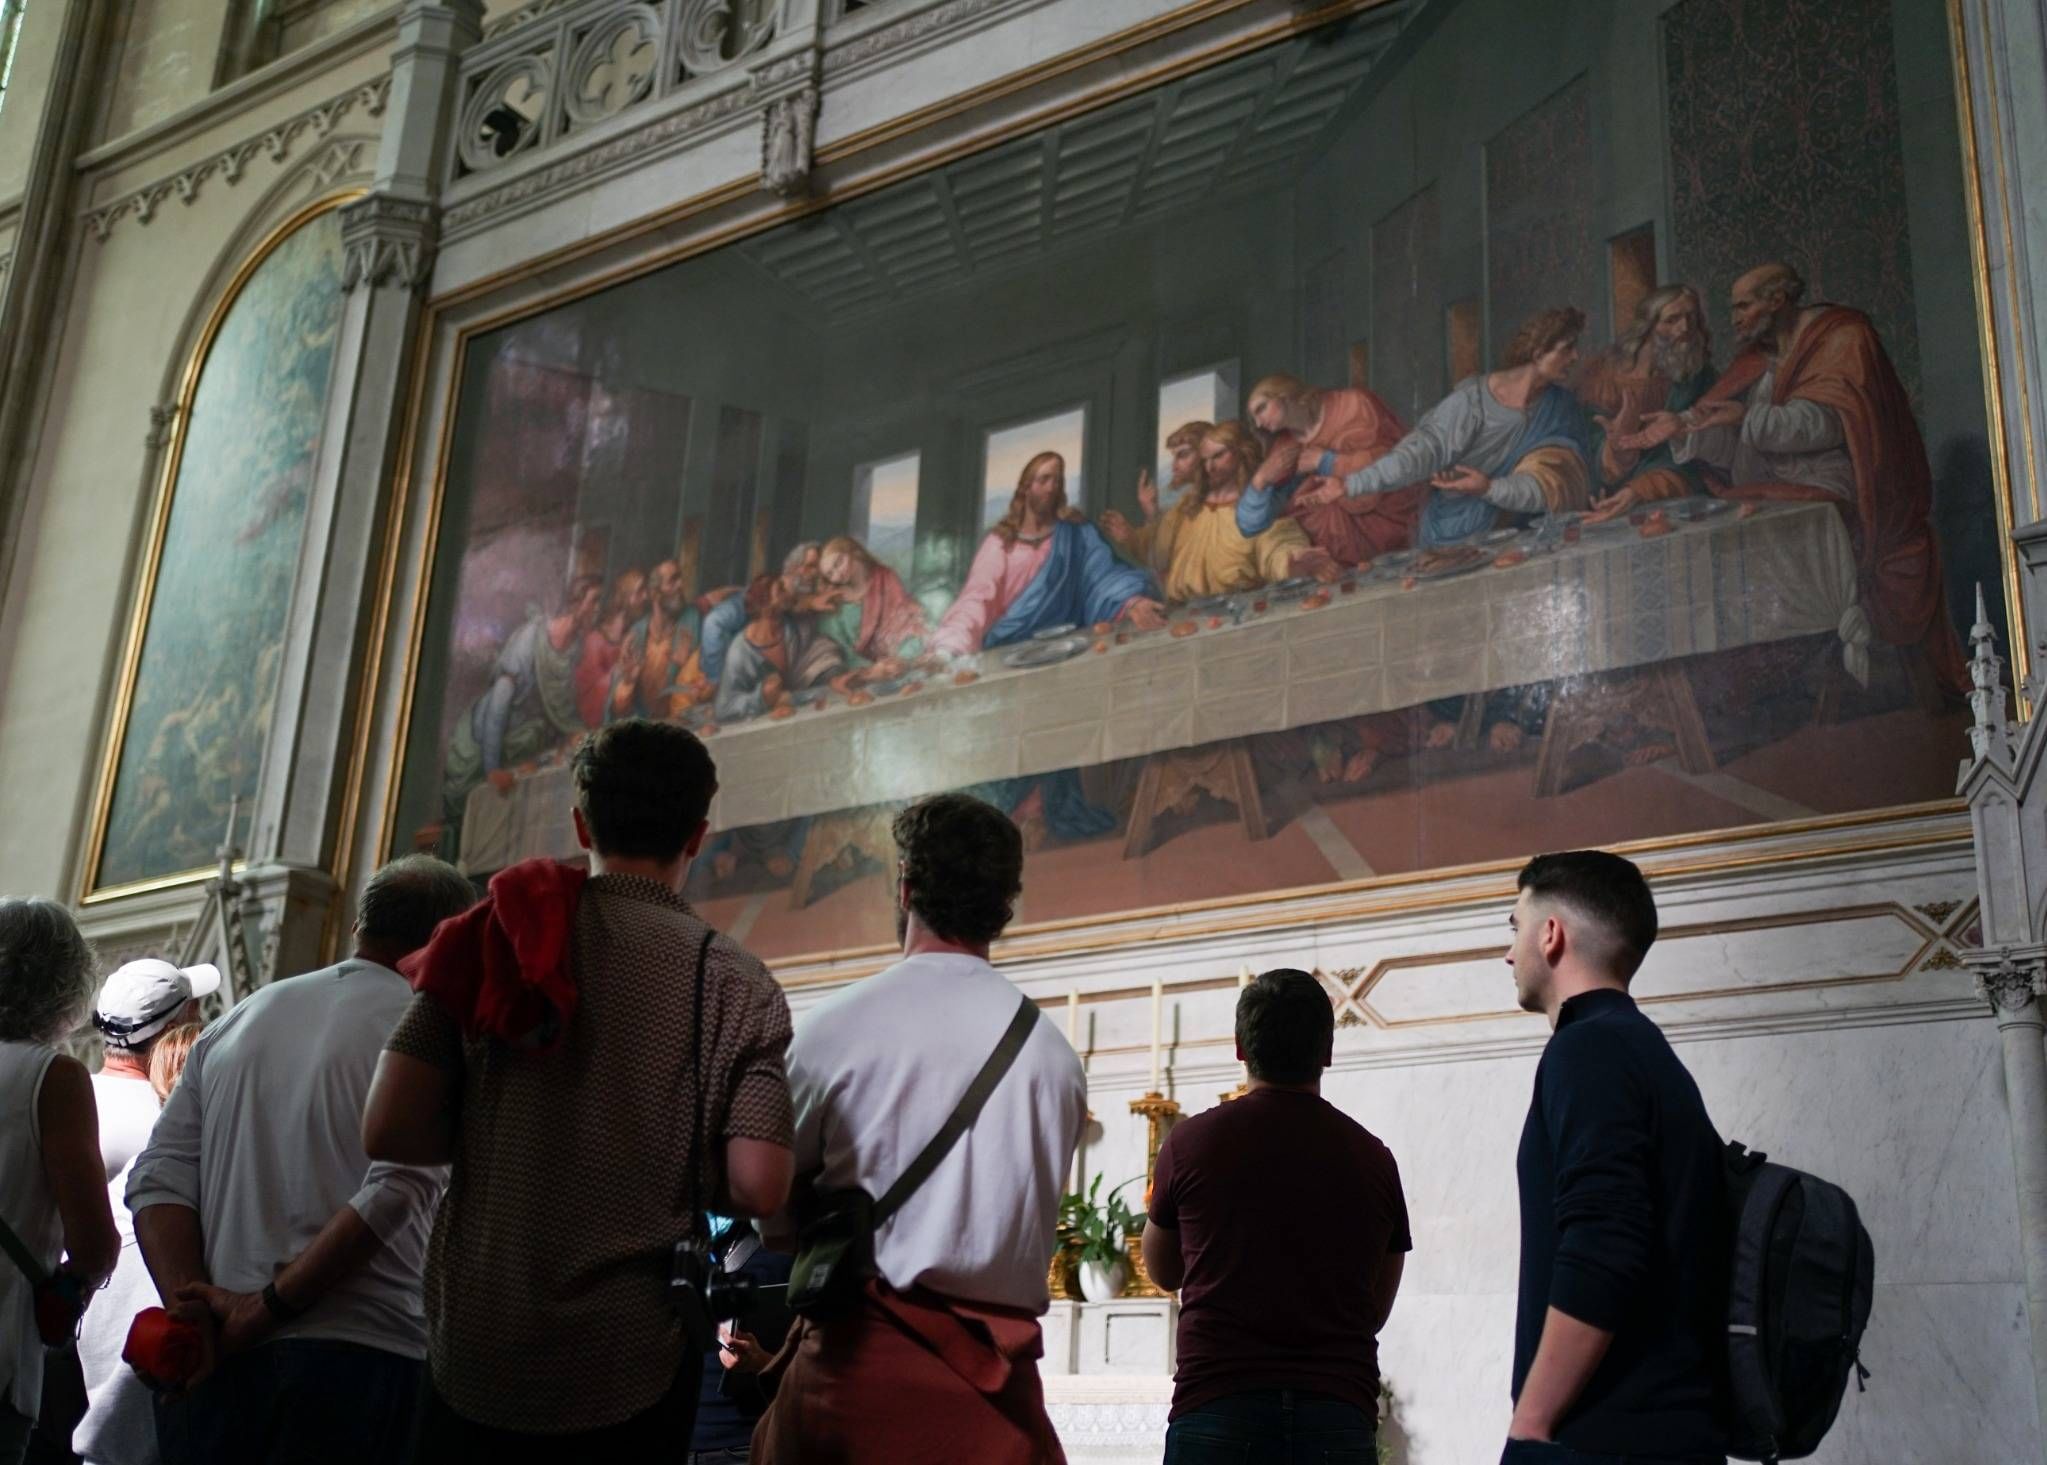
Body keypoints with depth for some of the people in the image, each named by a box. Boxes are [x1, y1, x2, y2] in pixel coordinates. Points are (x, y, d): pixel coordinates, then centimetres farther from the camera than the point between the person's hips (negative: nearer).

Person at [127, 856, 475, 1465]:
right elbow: (396, 1187, -18)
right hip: (357, 1355, -5)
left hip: (213, 1364, 5)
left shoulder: (241, 1019, 14)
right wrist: (268, 1308, -12)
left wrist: (194, 1316, -5)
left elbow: (157, 1178, 5)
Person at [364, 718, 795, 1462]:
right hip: (631, 1371, -1)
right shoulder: (737, 984, -4)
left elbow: (390, 1132, -7)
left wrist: (496, 1139, 11)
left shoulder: (492, 936, -1)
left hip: (474, 1357, 1)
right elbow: (757, 1191, -11)